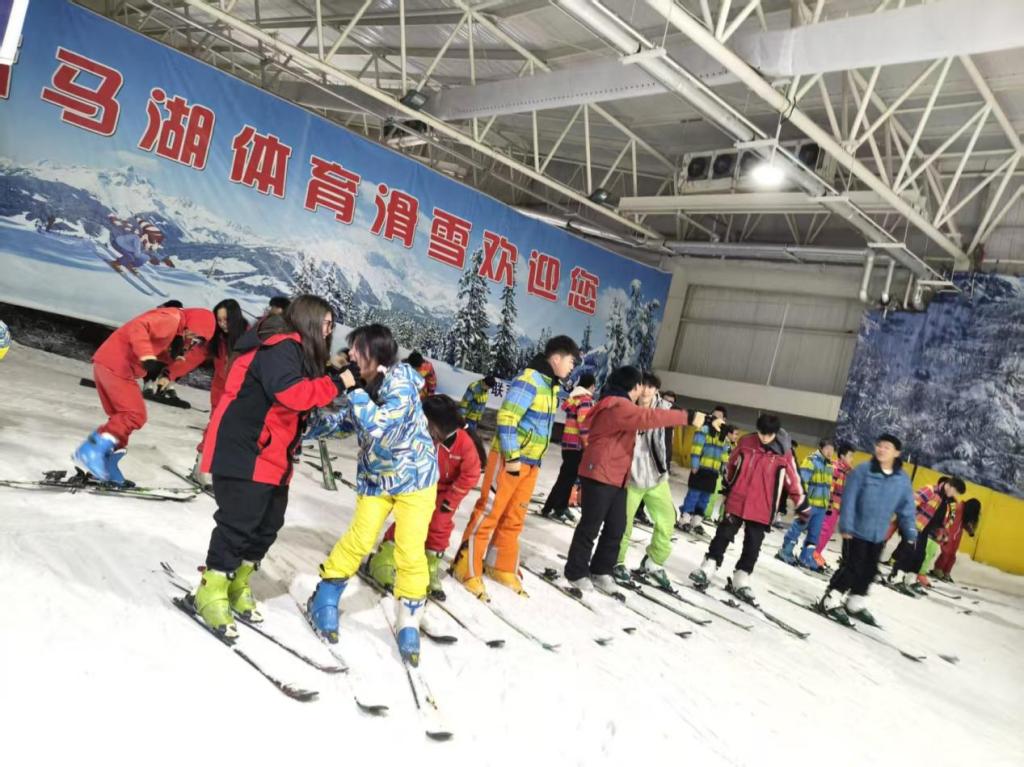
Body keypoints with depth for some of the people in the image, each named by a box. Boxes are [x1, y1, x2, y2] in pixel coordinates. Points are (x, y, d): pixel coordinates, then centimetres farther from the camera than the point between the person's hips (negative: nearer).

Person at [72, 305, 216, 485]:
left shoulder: (172, 326, 20)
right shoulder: (172, 318, -10)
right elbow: (137, 327, -24)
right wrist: (147, 357, -35)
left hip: (105, 363, 10)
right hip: (116, 366, -10)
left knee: (122, 418, 14)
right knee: (135, 416, -10)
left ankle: (105, 468, 15)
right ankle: (92, 449, -13)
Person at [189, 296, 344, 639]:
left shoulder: (296, 352, 17)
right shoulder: (281, 347, -16)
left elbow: (299, 408, 18)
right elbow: (292, 394, -30)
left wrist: (333, 374, 6)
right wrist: (337, 384, -24)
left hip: (272, 456, 10)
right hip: (244, 451, -10)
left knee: (268, 523, 13)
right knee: (239, 521, -5)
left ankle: (237, 586, 28)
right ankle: (211, 593, 11)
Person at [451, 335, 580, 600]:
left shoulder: (551, 384, 12)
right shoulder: (529, 380, -17)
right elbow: (506, 419, -22)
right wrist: (511, 457, -21)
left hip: (531, 462, 9)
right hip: (509, 459, -9)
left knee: (514, 517, 15)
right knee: (488, 513, -2)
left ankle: (502, 567, 26)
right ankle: (467, 569, 8)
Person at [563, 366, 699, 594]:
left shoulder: (620, 406, 18)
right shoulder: (617, 406, -18)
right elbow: (649, 418, -30)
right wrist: (687, 417, -29)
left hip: (617, 478, 10)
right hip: (599, 477, -10)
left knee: (616, 528, 11)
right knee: (590, 527, 0)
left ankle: (600, 571, 23)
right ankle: (576, 572, 13)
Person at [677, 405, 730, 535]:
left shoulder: (725, 435, 13)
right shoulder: (704, 430, -8)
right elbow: (696, 449, -13)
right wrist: (694, 465, -17)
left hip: (713, 472, 6)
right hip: (700, 469, -6)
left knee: (705, 498, 9)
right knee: (693, 494, -5)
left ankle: (696, 522, 17)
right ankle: (684, 520, 3)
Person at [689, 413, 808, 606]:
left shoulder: (784, 454, -9)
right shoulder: (746, 442, -5)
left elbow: (793, 480, 1)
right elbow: (732, 464, 11)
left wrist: (802, 506, 6)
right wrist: (726, 484, 22)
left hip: (761, 510, 0)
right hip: (736, 502, 0)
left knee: (753, 546, 8)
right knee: (723, 535, 6)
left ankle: (741, 580, 21)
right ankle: (709, 567, 16)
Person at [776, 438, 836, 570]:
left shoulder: (829, 465, 15)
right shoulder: (811, 460, -12)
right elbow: (801, 481, -19)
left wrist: (828, 503, 24)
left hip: (821, 506, 8)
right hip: (808, 503, -8)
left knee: (815, 533, 11)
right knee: (797, 528, 2)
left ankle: (806, 558, 21)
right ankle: (785, 552, 15)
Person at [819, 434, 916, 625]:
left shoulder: (902, 479, 0)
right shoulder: (863, 471, -13)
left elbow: (906, 509, 8)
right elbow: (848, 499, -14)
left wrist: (910, 534, 5)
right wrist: (845, 526, -18)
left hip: (878, 535, 5)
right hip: (856, 531, -5)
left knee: (869, 571, 14)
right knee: (852, 567, -7)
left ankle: (856, 604, 30)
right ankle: (831, 601, 5)